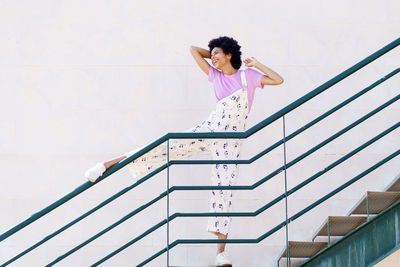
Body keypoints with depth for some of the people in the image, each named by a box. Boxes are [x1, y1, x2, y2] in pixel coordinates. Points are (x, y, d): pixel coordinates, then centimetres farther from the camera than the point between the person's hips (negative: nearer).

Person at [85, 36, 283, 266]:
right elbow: (194, 50, 16)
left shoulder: (248, 75, 2)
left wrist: (257, 64, -4)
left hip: (230, 141, -3)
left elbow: (279, 80, -8)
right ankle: (109, 164, -1)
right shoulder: (216, 76, 10)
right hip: (209, 129, 3)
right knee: (167, 148, -8)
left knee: (224, 188, -7)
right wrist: (218, 59, 19)